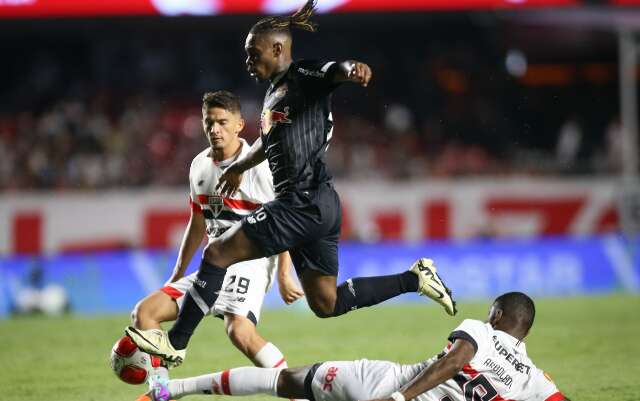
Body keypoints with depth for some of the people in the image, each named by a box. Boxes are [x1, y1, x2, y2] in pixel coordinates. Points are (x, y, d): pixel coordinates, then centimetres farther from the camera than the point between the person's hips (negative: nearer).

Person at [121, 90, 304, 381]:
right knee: (144, 313, -1)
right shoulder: (200, 165, 11)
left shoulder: (258, 167, -11)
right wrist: (177, 276, 26)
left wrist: (284, 276, -18)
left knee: (240, 332, -33)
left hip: (251, 262, -8)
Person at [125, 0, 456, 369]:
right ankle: (416, 278, 14)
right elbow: (268, 142, 41)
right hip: (314, 206, 10)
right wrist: (239, 167, 56)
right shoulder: (275, 93, 22)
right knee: (326, 304, 10)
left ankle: (176, 342, 0)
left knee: (218, 253, -6)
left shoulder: (305, 75, -5)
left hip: (306, 201, -10)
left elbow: (336, 71, -27)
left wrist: (353, 69, -51)